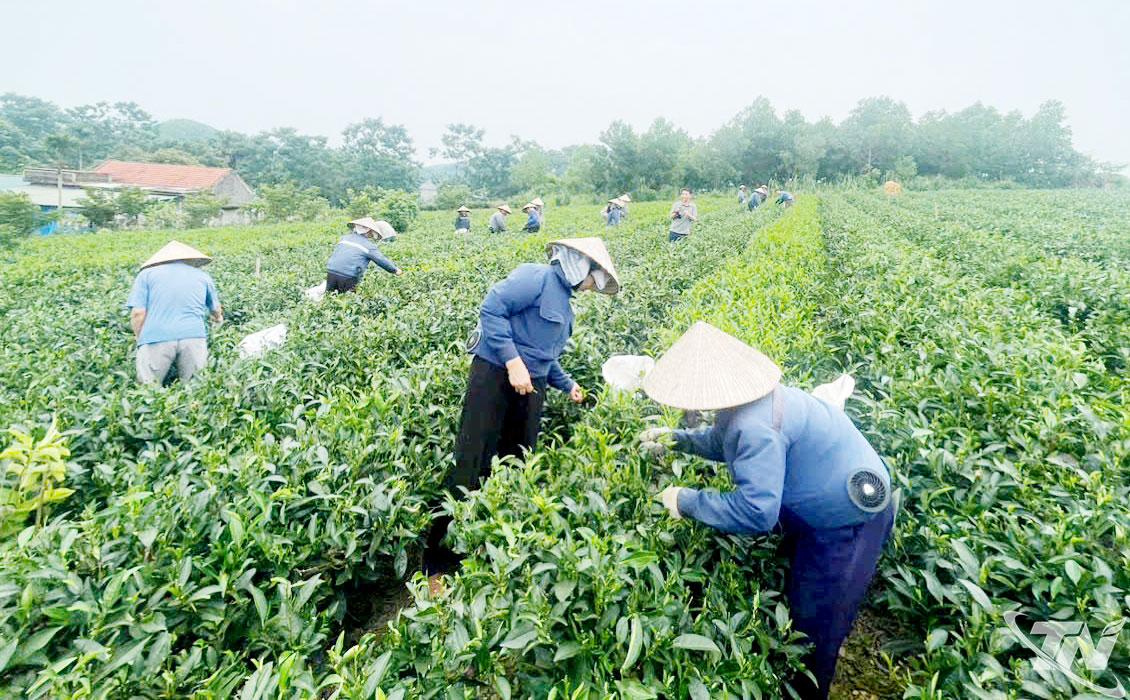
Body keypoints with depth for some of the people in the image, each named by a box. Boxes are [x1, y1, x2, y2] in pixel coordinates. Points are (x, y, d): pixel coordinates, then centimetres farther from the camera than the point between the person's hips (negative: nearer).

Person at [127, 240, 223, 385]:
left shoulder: (146, 273, 14)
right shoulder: (203, 276, 20)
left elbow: (137, 313, 4)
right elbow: (216, 311, 33)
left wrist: (140, 338, 19)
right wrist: (218, 319, 55)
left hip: (156, 339, -1)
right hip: (194, 337, 1)